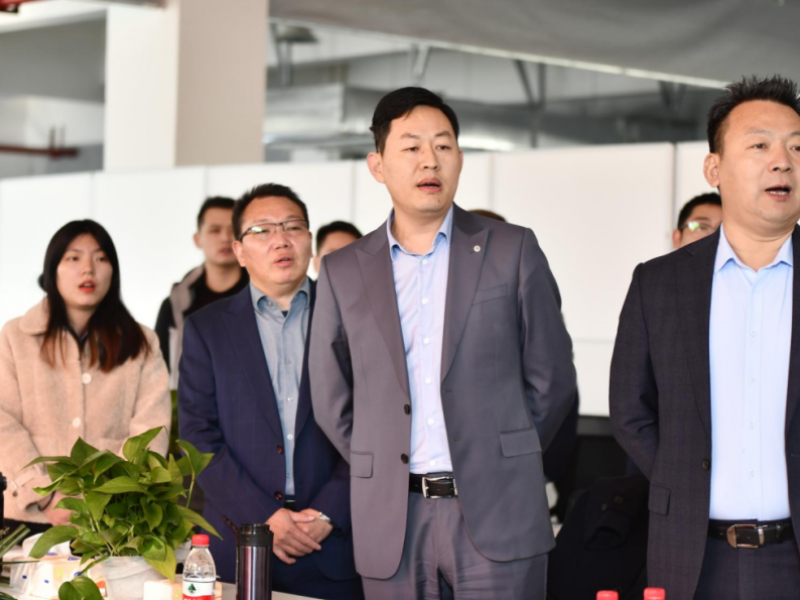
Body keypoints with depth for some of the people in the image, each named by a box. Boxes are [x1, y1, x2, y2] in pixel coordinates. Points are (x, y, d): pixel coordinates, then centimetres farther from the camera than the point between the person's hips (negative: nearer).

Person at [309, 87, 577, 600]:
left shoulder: (513, 251, 4)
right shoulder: (344, 271, 8)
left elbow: (552, 380, 8)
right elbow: (331, 401, 14)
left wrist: (501, 459, 8)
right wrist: (384, 469, 9)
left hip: (496, 515, -1)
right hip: (392, 519, 2)